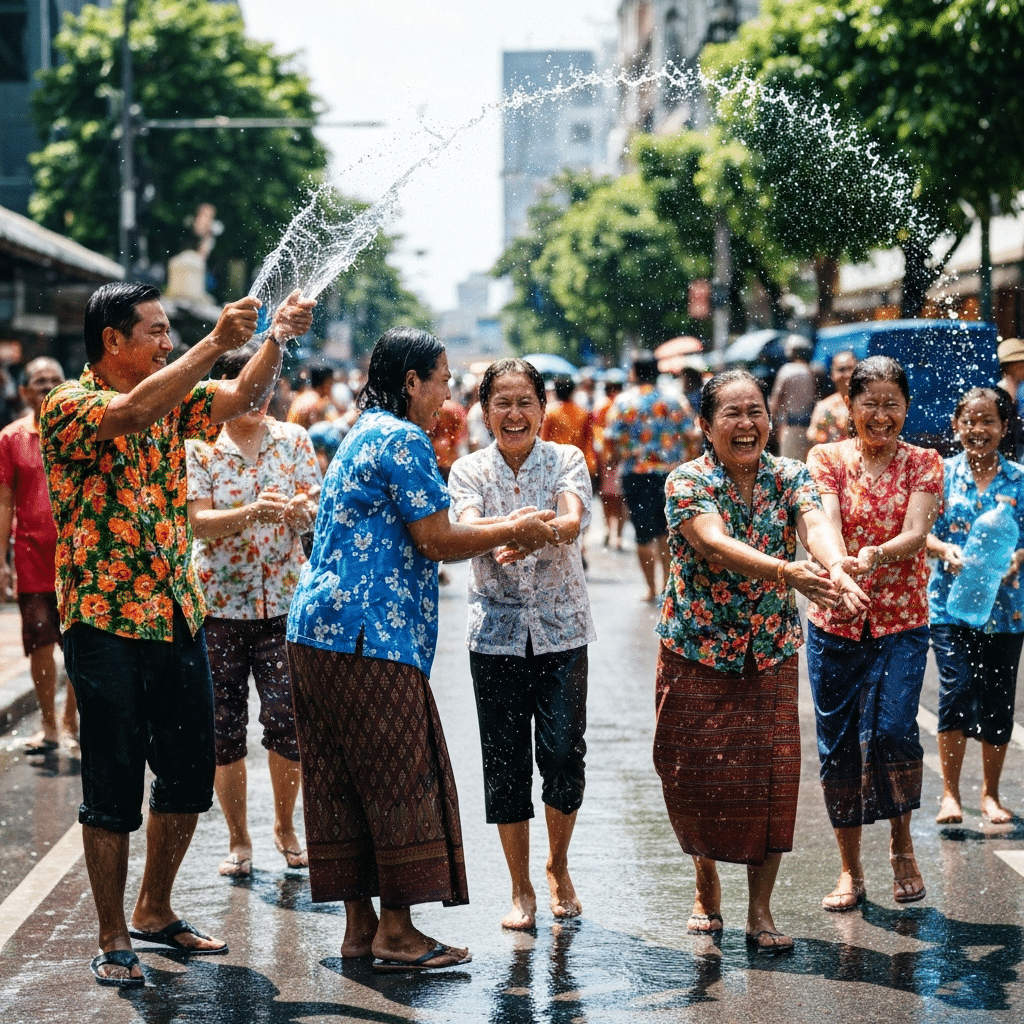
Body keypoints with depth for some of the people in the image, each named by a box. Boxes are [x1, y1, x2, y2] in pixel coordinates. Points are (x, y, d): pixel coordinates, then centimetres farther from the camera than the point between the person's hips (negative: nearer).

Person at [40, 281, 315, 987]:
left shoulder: (171, 400, 11)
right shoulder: (68, 406, -11)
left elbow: (244, 397, 2)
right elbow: (132, 414, -30)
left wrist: (278, 336, -14)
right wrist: (215, 343, -34)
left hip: (179, 617, 7)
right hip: (107, 623, -7)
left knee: (189, 777, 13)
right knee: (114, 789, 0)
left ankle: (154, 912, 30)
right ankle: (113, 940, 12)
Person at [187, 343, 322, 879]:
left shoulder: (293, 440, 5)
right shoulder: (198, 446, -2)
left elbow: (316, 511, 0)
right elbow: (197, 522, -11)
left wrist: (300, 509, -23)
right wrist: (251, 513, -29)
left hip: (284, 600, 1)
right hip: (218, 602, -1)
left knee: (287, 719, -6)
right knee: (224, 726, 3)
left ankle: (285, 825, 17)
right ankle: (238, 839, 18)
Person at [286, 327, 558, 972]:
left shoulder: (365, 435, 22)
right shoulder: (402, 439, -10)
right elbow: (437, 542, -12)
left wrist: (505, 533, 20)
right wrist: (514, 532, 1)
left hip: (320, 629, 10)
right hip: (370, 635, -10)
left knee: (343, 782, 11)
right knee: (402, 779, -4)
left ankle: (359, 923, 17)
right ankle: (395, 931, 0)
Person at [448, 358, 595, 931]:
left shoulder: (567, 460, 0)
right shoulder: (470, 470, 2)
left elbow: (573, 522, -20)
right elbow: (466, 529, -18)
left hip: (562, 628, -1)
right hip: (497, 631, 1)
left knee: (564, 756, -6)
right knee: (505, 762, 1)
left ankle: (559, 868, 20)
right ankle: (522, 891, 15)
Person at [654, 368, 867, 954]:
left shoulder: (790, 477, -1)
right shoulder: (687, 482, -10)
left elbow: (816, 524, -22)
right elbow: (715, 544, -28)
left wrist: (835, 565, -46)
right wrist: (786, 570, -46)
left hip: (771, 653, 2)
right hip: (697, 650, -2)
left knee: (771, 775, -3)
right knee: (697, 774, 4)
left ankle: (761, 910, 8)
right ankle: (707, 882, 29)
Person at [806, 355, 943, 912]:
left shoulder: (923, 464, 2)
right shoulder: (827, 459, 2)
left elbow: (916, 533, -13)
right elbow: (825, 526, -14)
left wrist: (874, 556, -35)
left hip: (901, 622, -1)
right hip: (835, 621, 1)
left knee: (890, 729, -17)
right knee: (837, 745, 4)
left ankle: (902, 845, 8)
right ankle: (850, 870, 18)